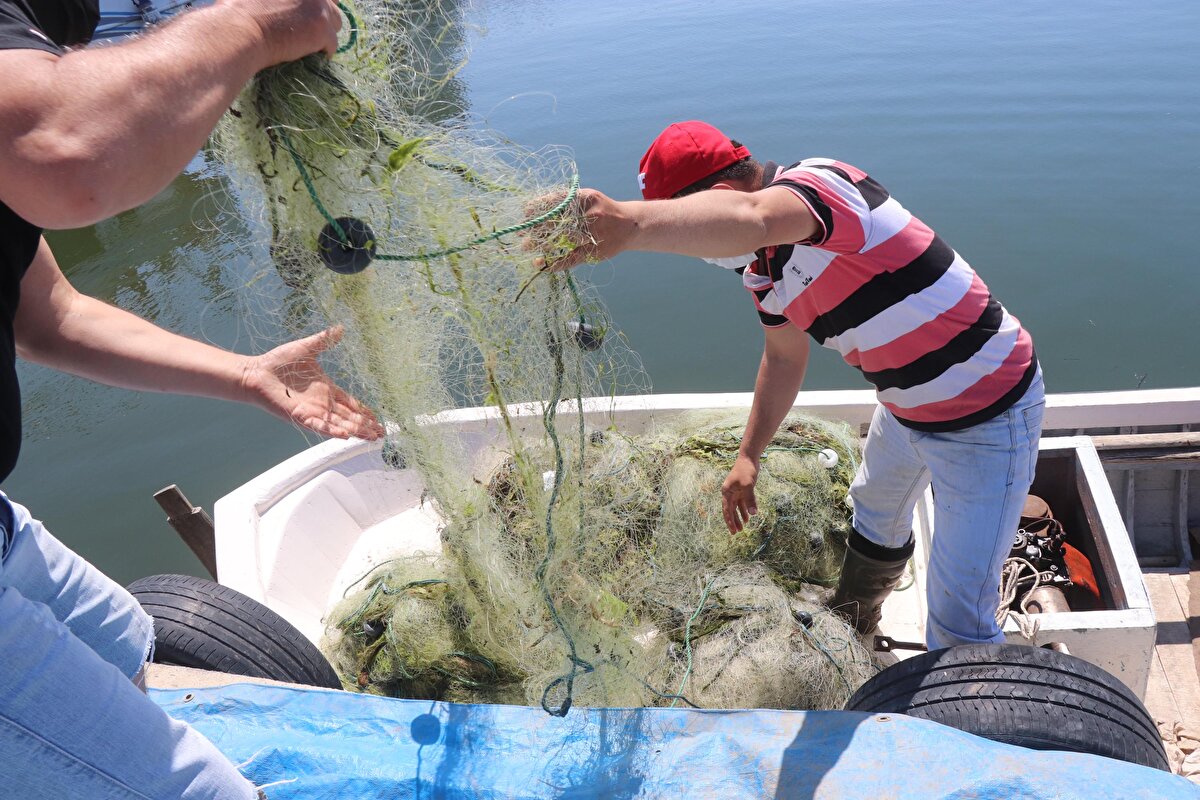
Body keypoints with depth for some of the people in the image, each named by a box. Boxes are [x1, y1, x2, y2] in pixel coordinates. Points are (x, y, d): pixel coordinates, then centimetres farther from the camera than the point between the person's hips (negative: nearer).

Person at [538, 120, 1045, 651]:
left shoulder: (819, 183, -30)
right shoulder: (761, 268, 0)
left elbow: (749, 218, -55)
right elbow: (784, 357, 15)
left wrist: (628, 223, -70)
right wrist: (749, 456, 16)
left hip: (986, 413, -10)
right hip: (907, 407, 10)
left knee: (958, 623, -3)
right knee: (875, 516, 34)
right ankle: (851, 623, 63)